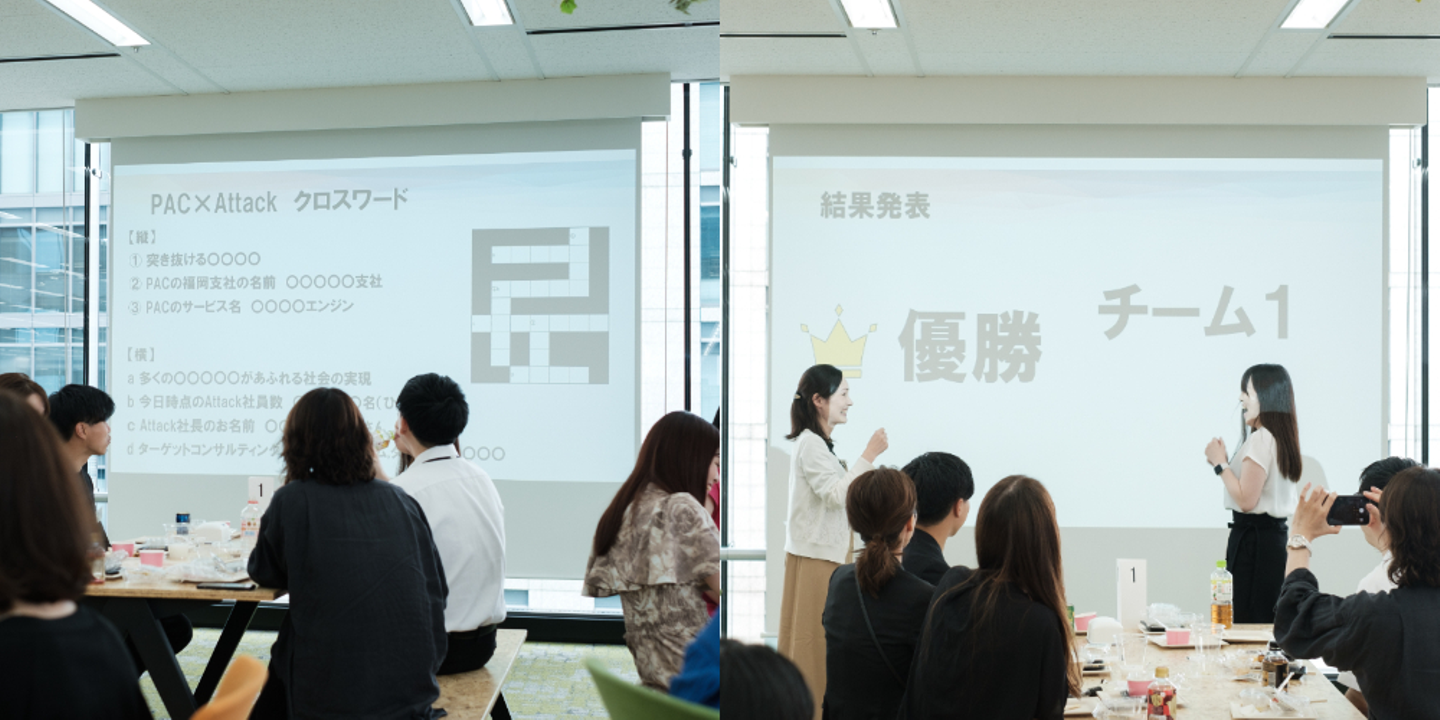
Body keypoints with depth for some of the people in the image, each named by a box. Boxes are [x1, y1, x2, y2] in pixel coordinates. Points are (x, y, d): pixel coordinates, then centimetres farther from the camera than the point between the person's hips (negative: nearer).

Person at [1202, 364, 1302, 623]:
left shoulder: (1259, 439, -15)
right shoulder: (1283, 437, 14)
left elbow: (1246, 499, -19)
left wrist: (1220, 463, -9)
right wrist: (1224, 462, 13)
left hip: (1253, 542, -10)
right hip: (1275, 536, 10)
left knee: (1244, 622, -7)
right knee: (1268, 623, 10)